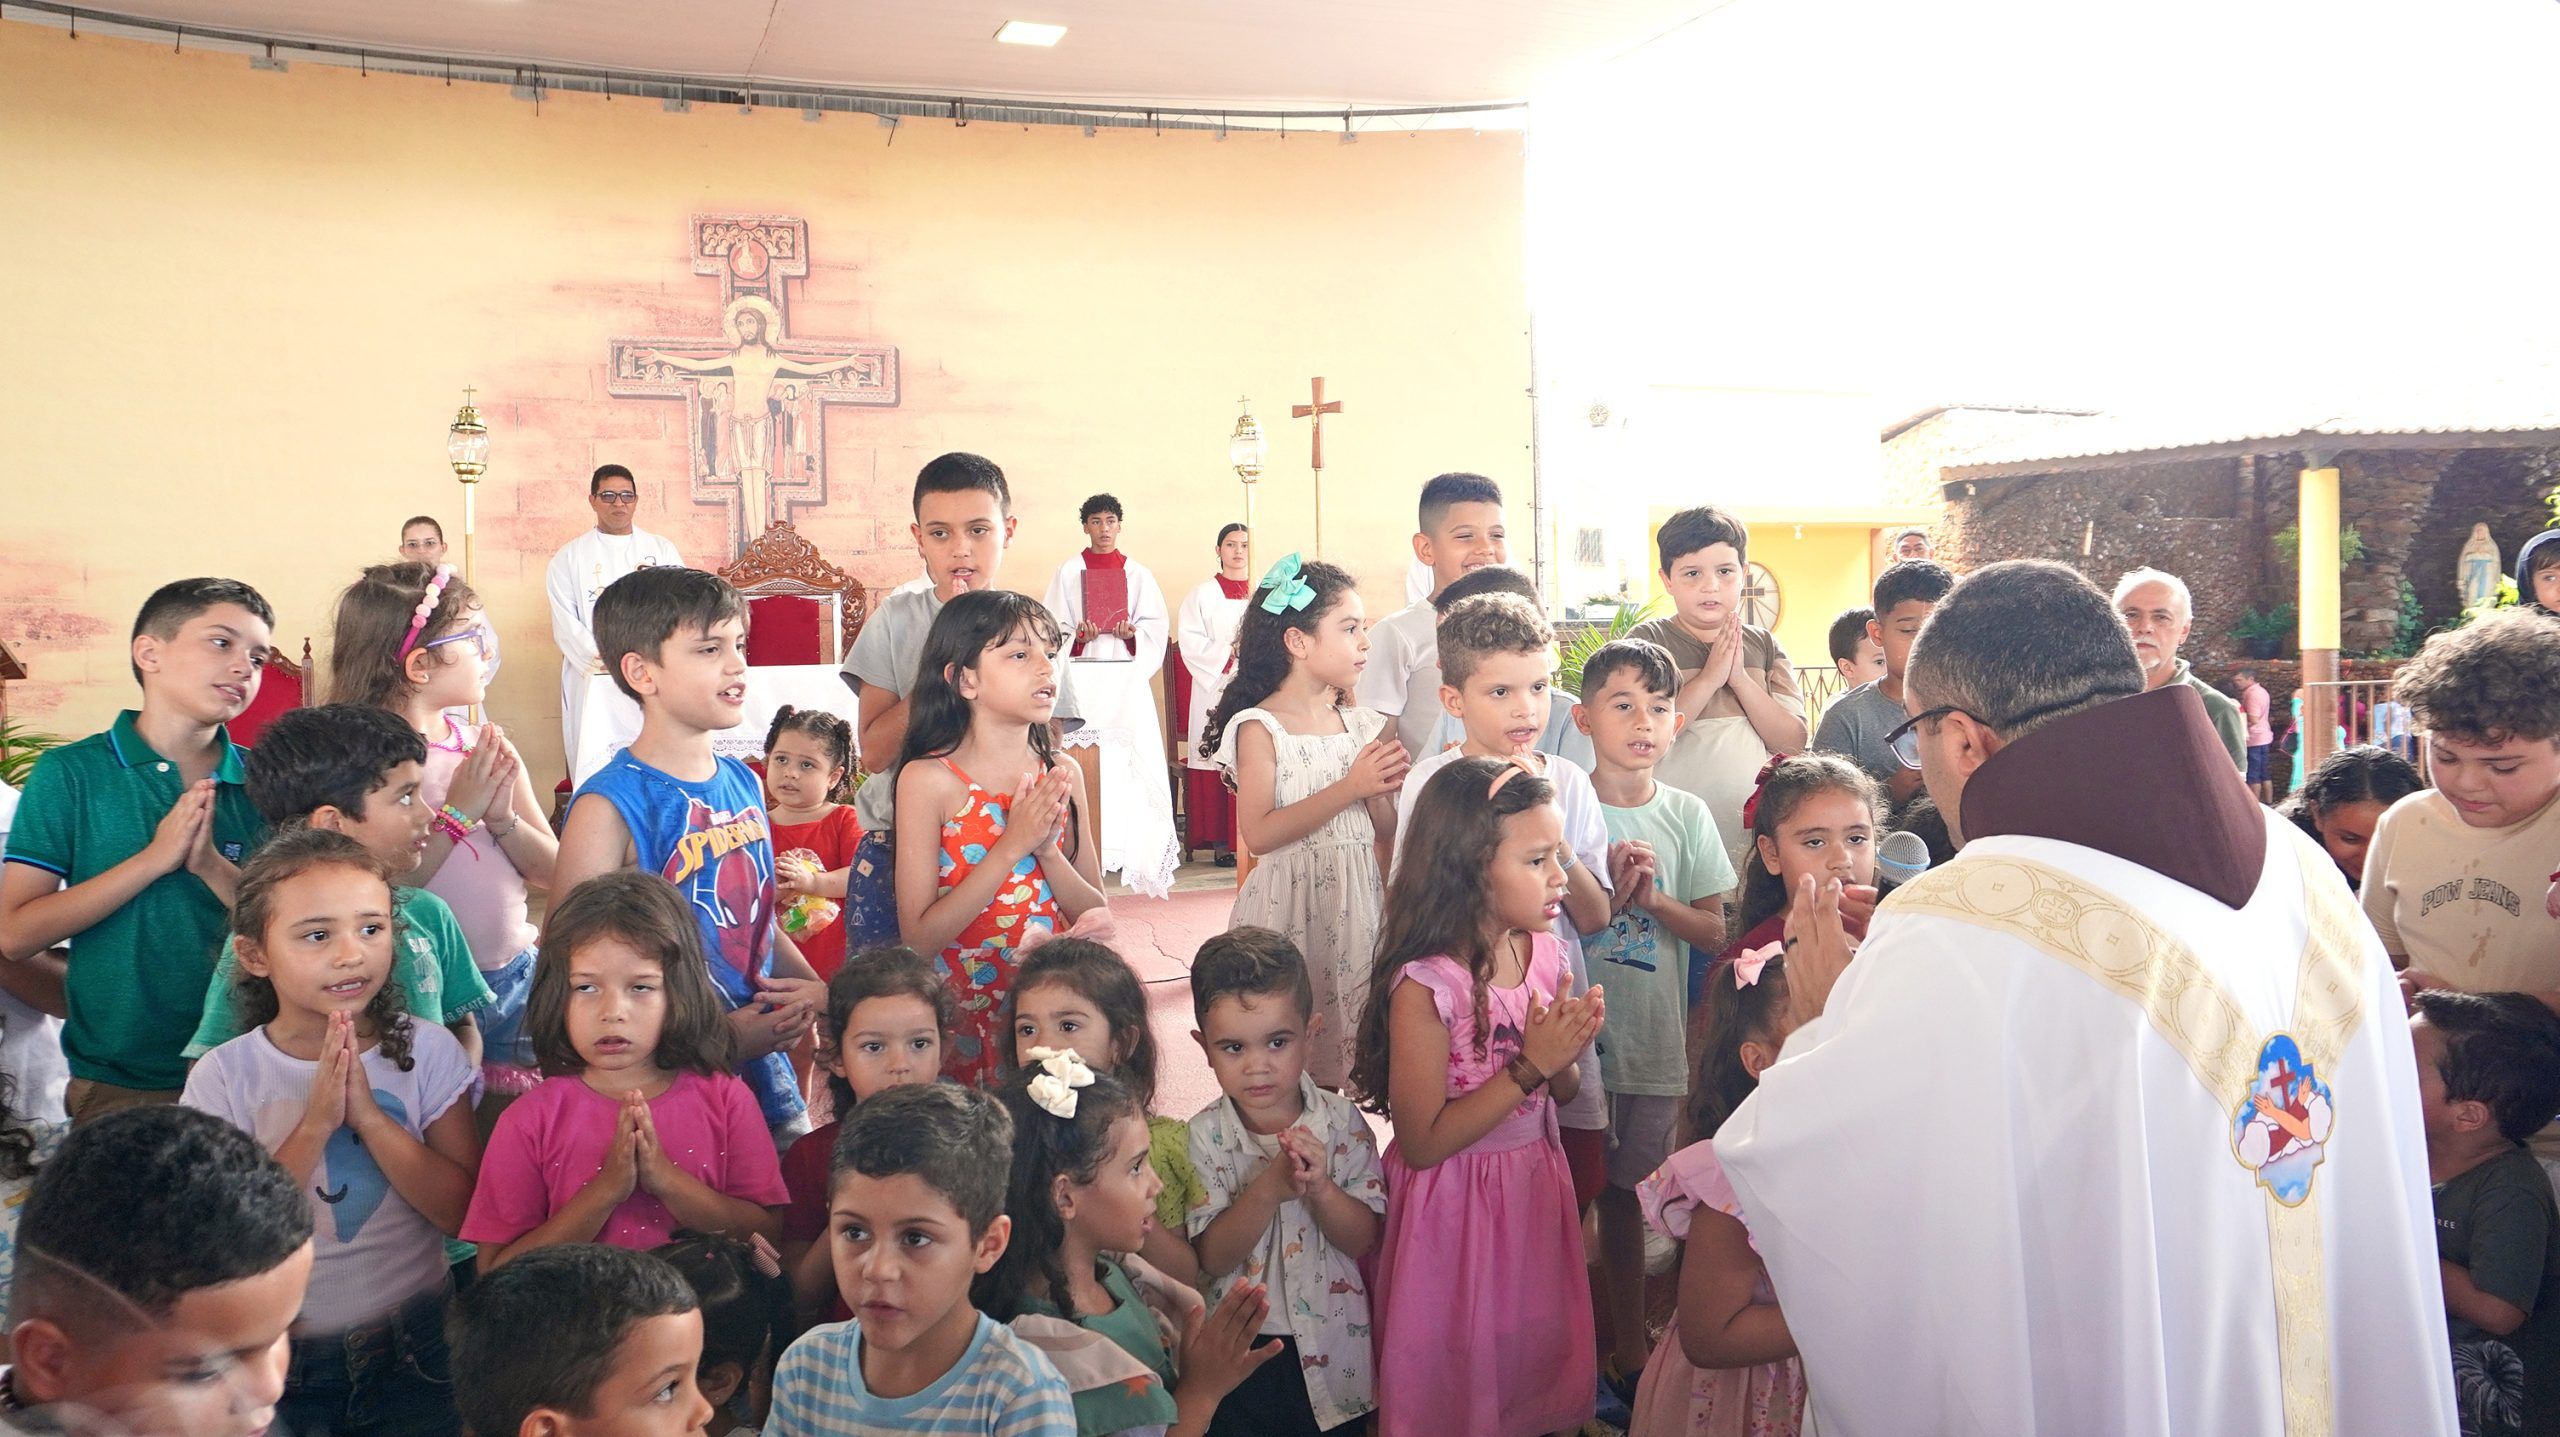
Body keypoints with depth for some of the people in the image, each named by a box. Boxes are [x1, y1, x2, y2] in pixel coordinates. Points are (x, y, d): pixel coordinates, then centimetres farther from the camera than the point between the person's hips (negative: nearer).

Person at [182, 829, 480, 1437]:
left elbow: (465, 1211, -13)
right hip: (278, 1358, 0)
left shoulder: (426, 1051, -7)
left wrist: (367, 1114, -23)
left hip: (413, 1348, 1)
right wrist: (315, 1125, -24)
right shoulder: (224, 1077, -8)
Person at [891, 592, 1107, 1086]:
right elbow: (918, 937, -15)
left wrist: (1047, 850, -14)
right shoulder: (928, 779, -11)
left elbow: (1096, 915, 3)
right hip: (964, 1020, -3)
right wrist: (1012, 846, -21)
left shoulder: (1062, 774, 1)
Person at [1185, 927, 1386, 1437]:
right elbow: (1211, 1259, -15)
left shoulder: (1341, 1121, -9)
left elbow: (1365, 1241, -8)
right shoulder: (1203, 1137, -12)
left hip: (1335, 1354, 1)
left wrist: (1319, 1187, -27)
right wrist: (1269, 1189, -29)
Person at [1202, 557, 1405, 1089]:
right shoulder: (1260, 727, -7)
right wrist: (1350, 787, -19)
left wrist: (1384, 789, -9)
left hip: (1358, 902, 5)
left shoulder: (1362, 726, 8)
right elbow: (1259, 833, -18)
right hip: (1291, 903, -5)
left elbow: (1387, 832, 12)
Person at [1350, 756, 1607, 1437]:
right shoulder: (1424, 985, -24)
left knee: (1537, 1358, 22)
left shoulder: (1545, 952, -4)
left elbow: (1563, 1094, 8)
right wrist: (1529, 1067, -25)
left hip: (1537, 1189, 6)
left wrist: (1566, 1054, -15)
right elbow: (1422, 1142, -22)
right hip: (1455, 1203, -6)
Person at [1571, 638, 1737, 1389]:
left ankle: (1629, 1354, 24)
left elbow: (1716, 933, 4)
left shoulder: (1686, 814, 3)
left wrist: (1654, 901, -12)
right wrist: (1606, 895, -16)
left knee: (1625, 1188, 11)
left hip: (1652, 1038, 2)